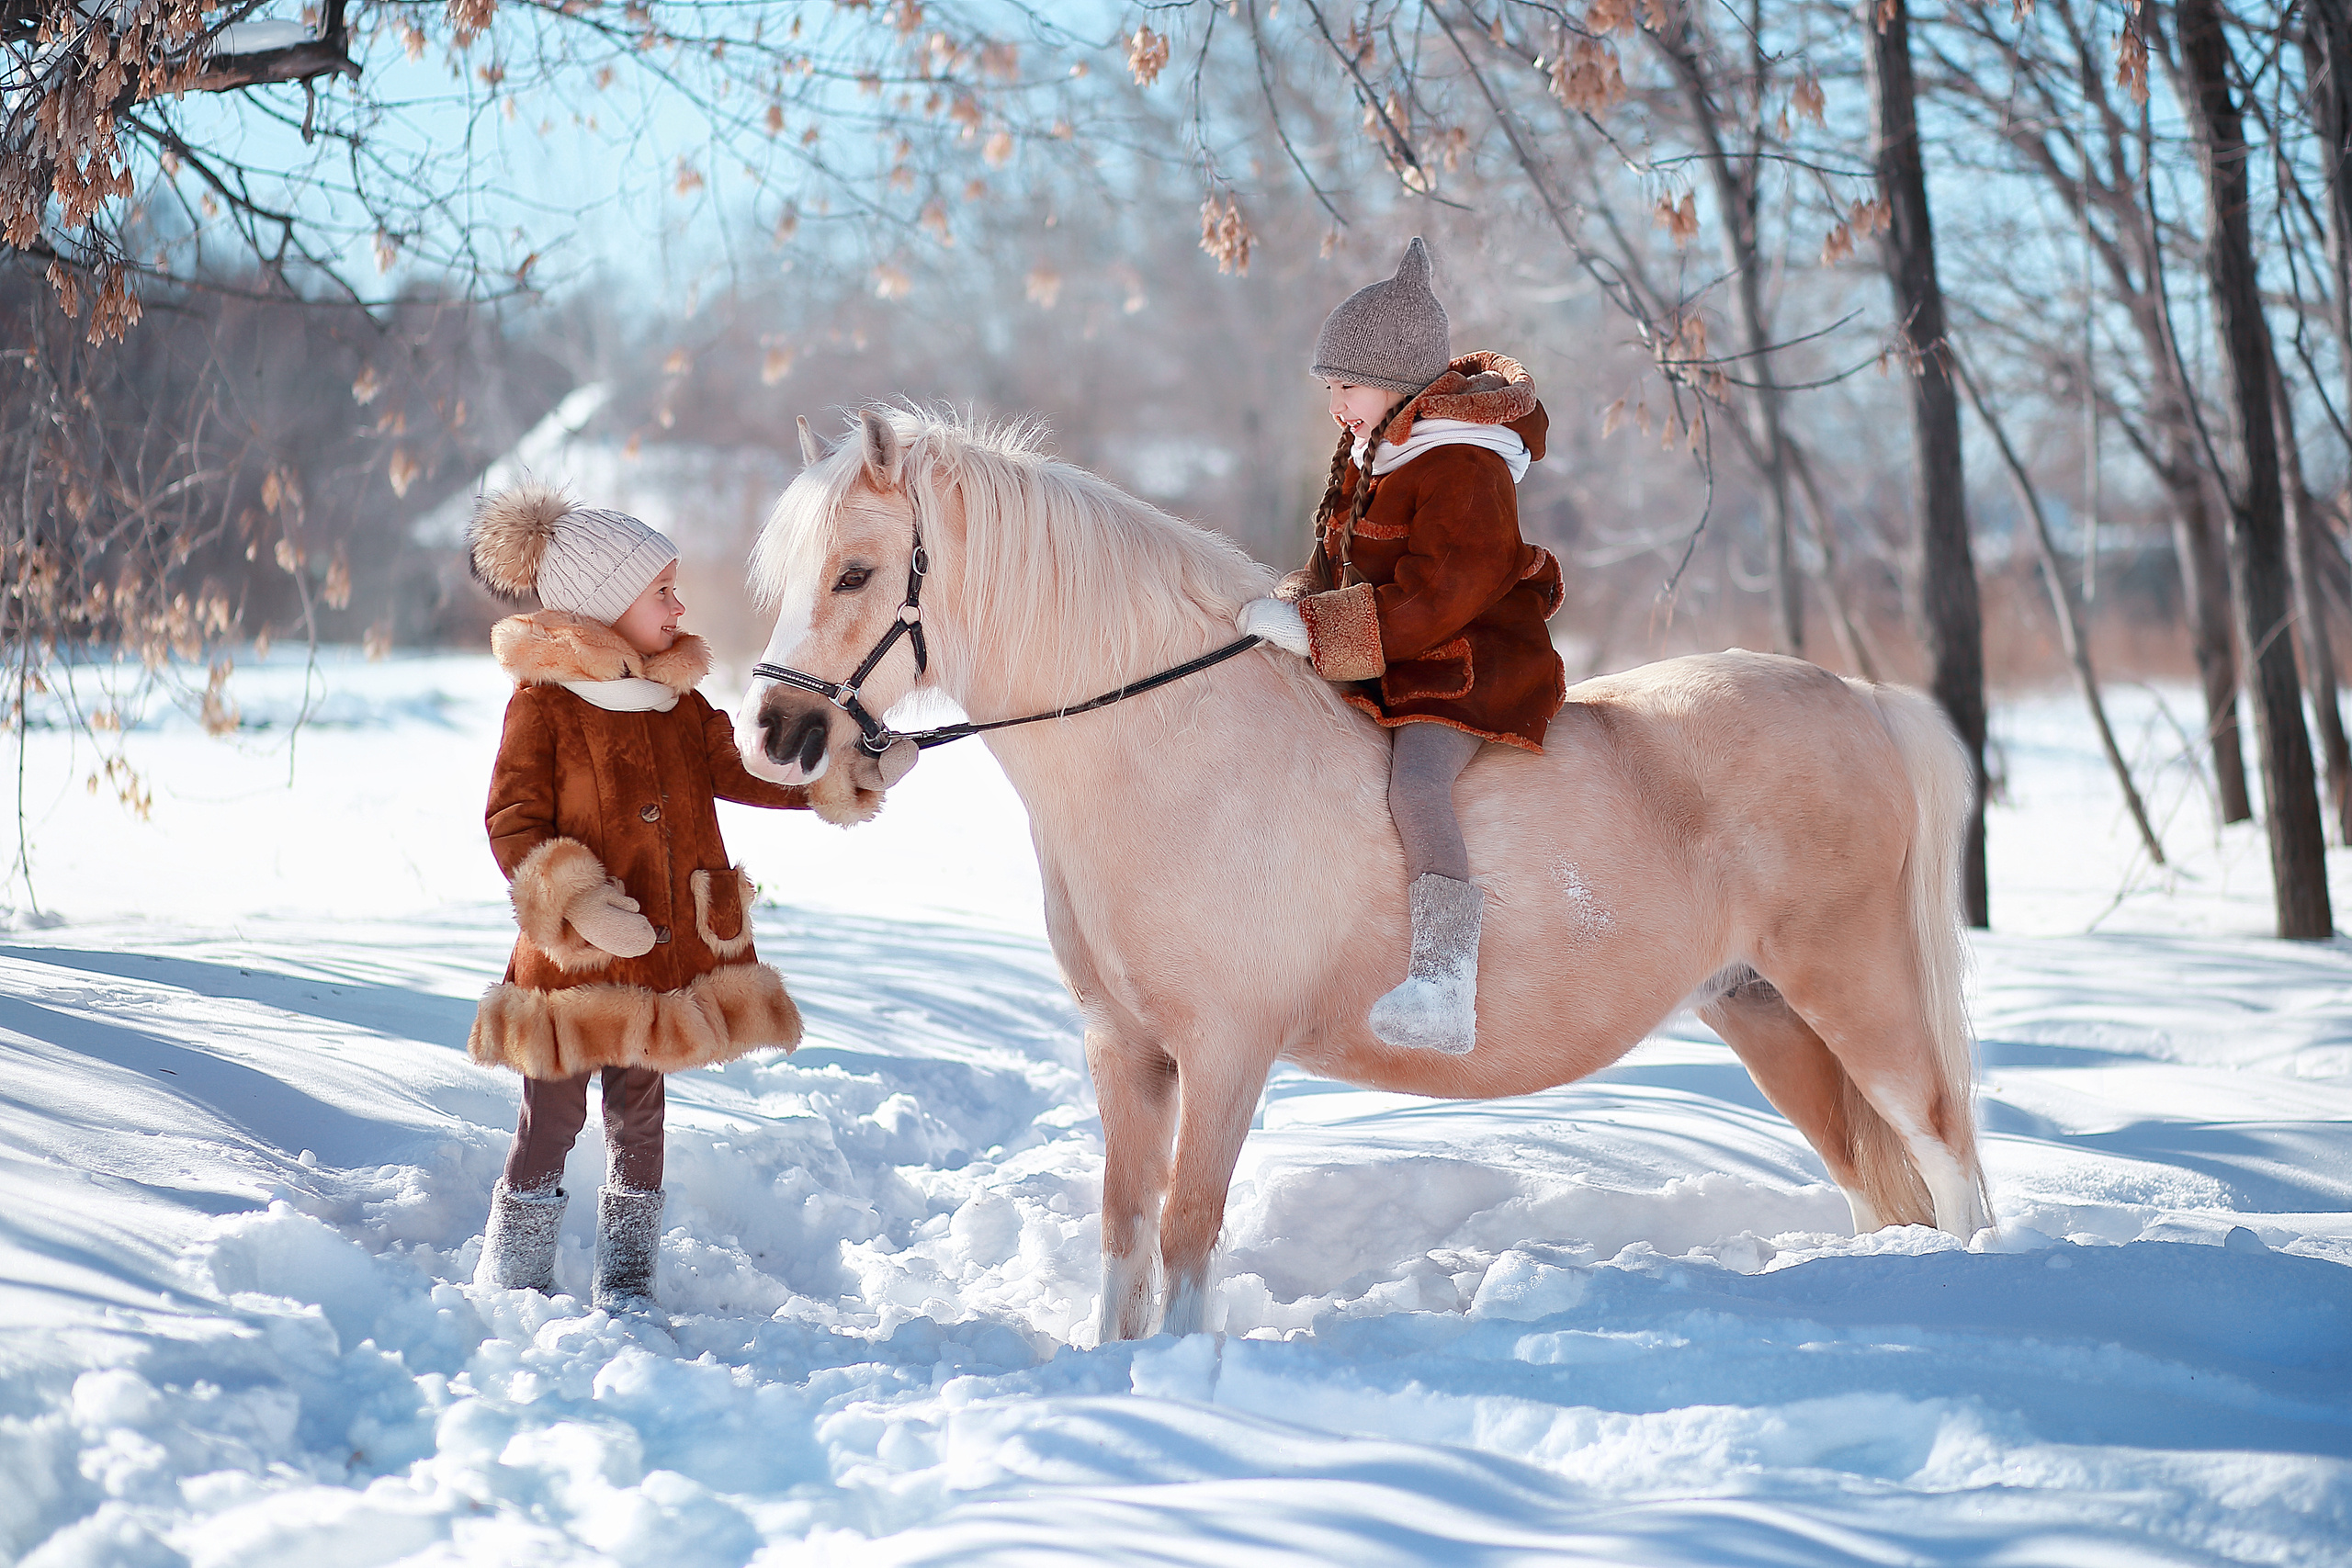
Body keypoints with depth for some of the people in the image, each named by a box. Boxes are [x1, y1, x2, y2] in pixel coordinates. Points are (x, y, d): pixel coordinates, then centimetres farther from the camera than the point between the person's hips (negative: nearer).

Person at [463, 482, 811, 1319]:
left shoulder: (678, 699, 10)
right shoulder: (544, 700, -9)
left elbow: (741, 771, 16)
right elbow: (512, 819, -12)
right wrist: (572, 898, -24)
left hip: (664, 947, 6)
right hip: (572, 953, -6)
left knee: (640, 1114, 12)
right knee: (552, 1115, 0)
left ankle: (626, 1282, 22)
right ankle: (512, 1282, 13)